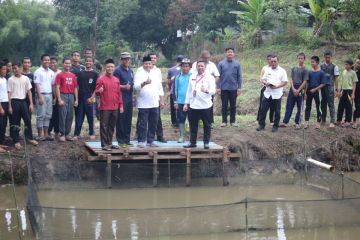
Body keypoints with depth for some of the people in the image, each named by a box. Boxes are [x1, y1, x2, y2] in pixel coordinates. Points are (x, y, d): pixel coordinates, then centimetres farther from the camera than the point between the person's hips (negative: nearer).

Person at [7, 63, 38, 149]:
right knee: (15, 122, 2)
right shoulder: (10, 79, -2)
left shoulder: (25, 78, 5)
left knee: (28, 120, 4)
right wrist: (10, 106, -5)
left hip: (23, 101, 2)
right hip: (14, 102, -2)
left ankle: (29, 138, 18)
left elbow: (29, 91, 8)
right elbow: (9, 93, -1)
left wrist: (31, 104, 3)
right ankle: (16, 141, 10)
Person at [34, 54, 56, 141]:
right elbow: (37, 85, -10)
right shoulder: (38, 72, -6)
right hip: (41, 95, -6)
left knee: (48, 115, 7)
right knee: (41, 115, -4)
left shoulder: (51, 72, 12)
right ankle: (40, 135, 0)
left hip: (49, 95, 6)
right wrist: (40, 97, -17)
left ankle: (46, 134, 13)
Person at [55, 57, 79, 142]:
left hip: (71, 96, 5)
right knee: (62, 115, -5)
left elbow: (75, 88, 14)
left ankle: (67, 134, 15)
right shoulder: (59, 75, -2)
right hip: (63, 95, -5)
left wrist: (76, 99, 9)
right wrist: (59, 99, -13)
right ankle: (61, 134, 0)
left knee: (70, 116, 7)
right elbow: (57, 88, -6)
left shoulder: (73, 76, 12)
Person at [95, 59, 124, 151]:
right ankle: (104, 144, 0)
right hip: (104, 108, -5)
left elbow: (119, 93, 15)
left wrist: (121, 105, 10)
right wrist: (99, 91, -28)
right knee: (104, 126, -3)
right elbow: (96, 92, -4)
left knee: (112, 126, 11)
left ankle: (110, 143, 20)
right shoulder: (101, 79, -5)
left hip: (115, 108, 5)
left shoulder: (116, 80, 11)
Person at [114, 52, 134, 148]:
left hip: (129, 99, 7)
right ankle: (121, 141, 1)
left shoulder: (130, 71, 16)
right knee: (121, 120, -4)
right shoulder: (118, 70, -7)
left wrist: (132, 86, 6)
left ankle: (127, 140, 16)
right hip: (121, 99, -7)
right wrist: (124, 87, -20)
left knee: (128, 120, 10)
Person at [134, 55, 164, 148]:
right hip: (143, 104, -4)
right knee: (142, 124, -3)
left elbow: (160, 88, 17)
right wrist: (145, 83, -31)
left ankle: (151, 140, 14)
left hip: (155, 103, 4)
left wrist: (161, 100, 13)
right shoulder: (139, 73, 0)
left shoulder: (156, 73, 13)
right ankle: (141, 141, 3)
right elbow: (136, 86, -14)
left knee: (153, 124, 6)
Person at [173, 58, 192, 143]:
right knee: (180, 120, 6)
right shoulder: (178, 77, 5)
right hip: (180, 102, 2)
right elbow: (175, 89, 7)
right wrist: (175, 101, 2)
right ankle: (181, 136, 14)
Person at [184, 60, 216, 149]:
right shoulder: (193, 76, 11)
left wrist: (207, 90, -32)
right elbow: (189, 90, 15)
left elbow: (213, 91, -11)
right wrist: (186, 103, 13)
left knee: (207, 125, 4)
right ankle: (192, 142, 19)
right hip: (193, 105, 4)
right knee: (193, 125, 10)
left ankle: (206, 142, 13)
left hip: (205, 105, -4)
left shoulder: (209, 77, -4)